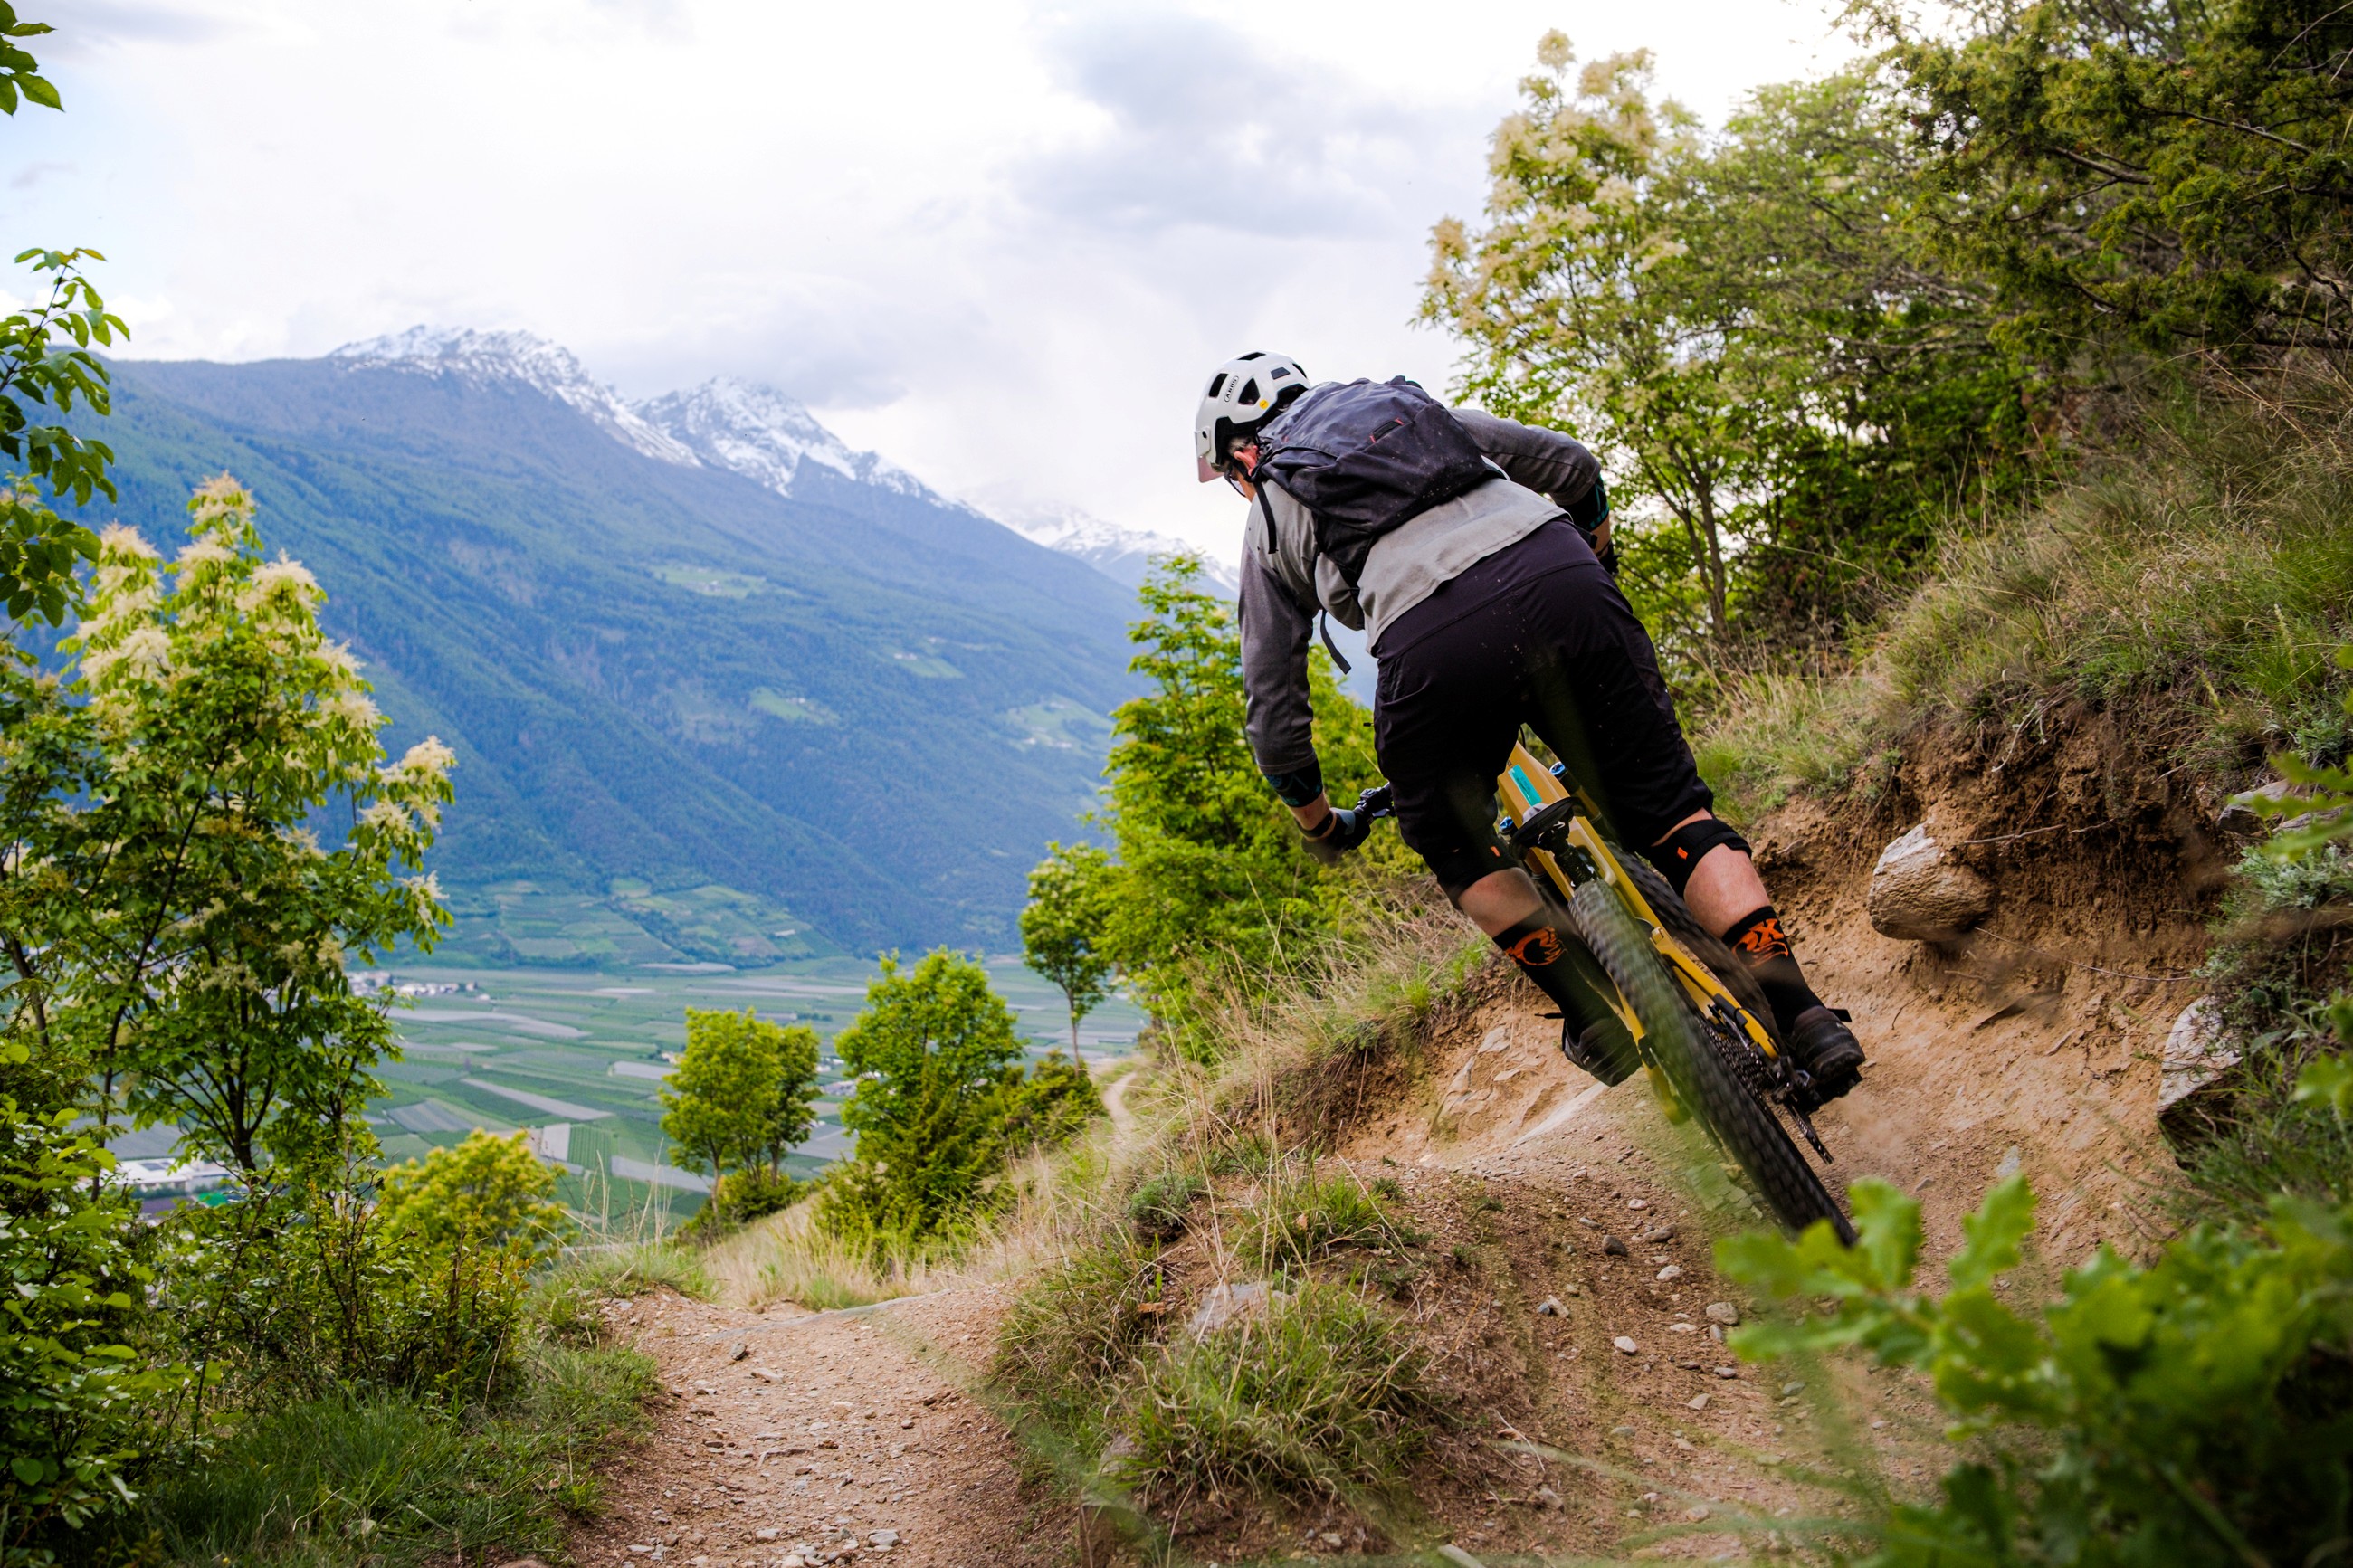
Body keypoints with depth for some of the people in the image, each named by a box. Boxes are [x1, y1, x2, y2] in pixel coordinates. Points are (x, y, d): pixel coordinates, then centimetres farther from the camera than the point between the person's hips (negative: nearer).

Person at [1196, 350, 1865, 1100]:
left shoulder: (1268, 519, 26)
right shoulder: (1412, 406, 35)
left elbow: (1273, 708, 24)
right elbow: (1571, 465, 31)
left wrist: (1319, 824, 38)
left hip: (1431, 646, -3)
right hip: (1561, 582, 3)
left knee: (1455, 847, 24)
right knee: (1671, 809, 13)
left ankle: (1594, 1012, 14)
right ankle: (1797, 1012, 0)